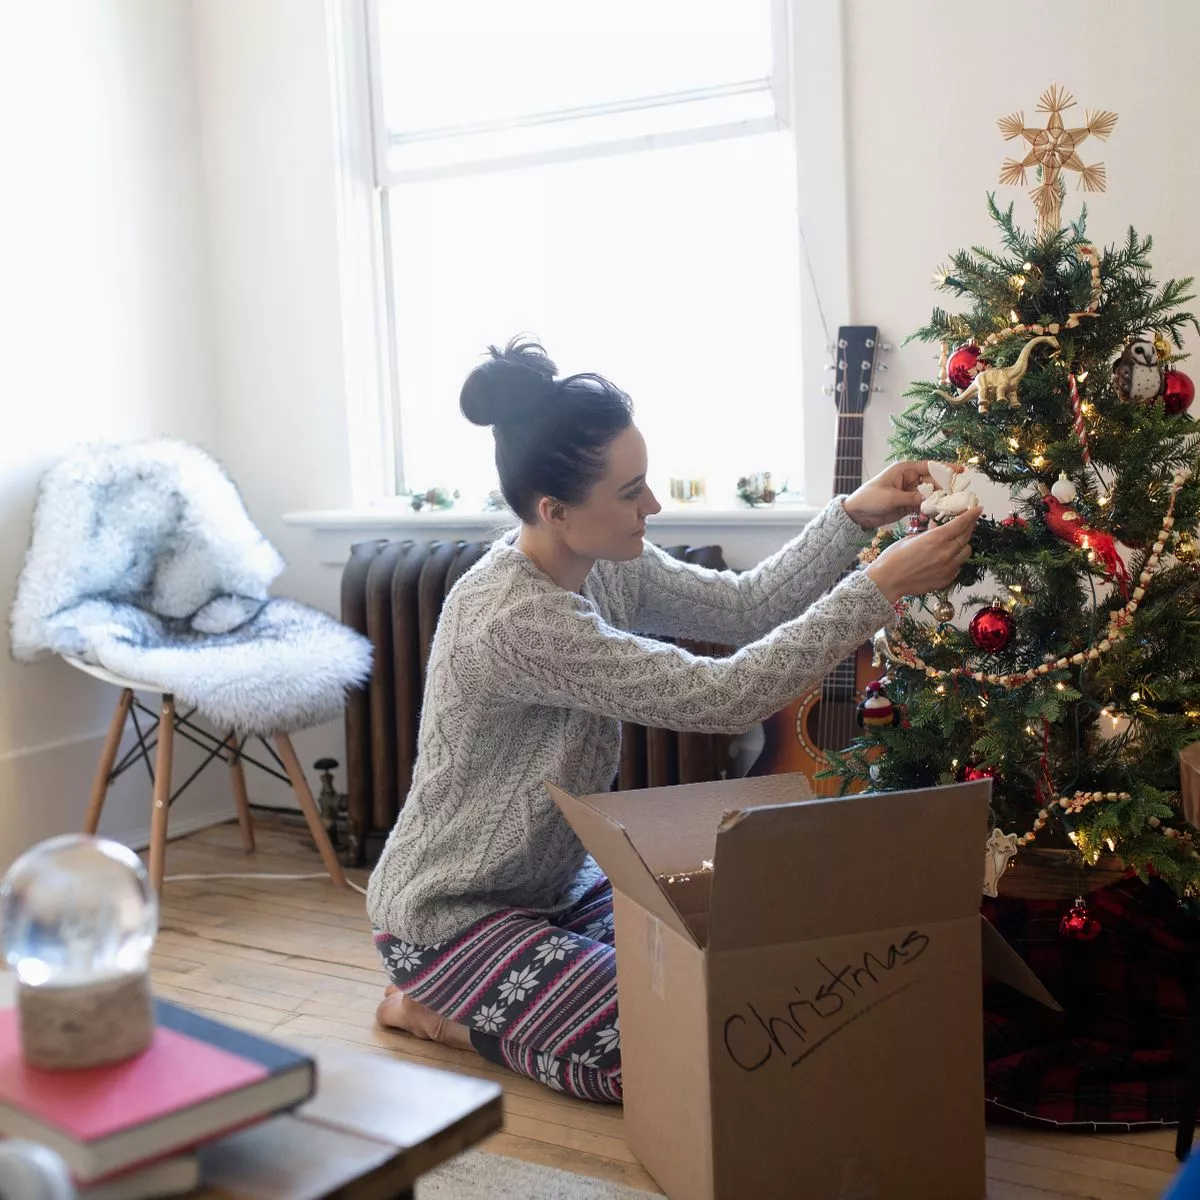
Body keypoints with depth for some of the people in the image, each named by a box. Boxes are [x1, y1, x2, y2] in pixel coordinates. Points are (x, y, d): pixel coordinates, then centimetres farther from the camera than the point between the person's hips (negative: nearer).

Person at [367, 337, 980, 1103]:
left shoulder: (604, 564, -5)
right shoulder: (515, 620, -33)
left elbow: (744, 607, -1)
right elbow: (724, 697, -34)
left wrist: (855, 516, -12)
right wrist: (883, 588, -30)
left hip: (553, 883, 9)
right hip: (452, 915, -9)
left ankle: (478, 1000, 16)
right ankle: (434, 1009, 3)